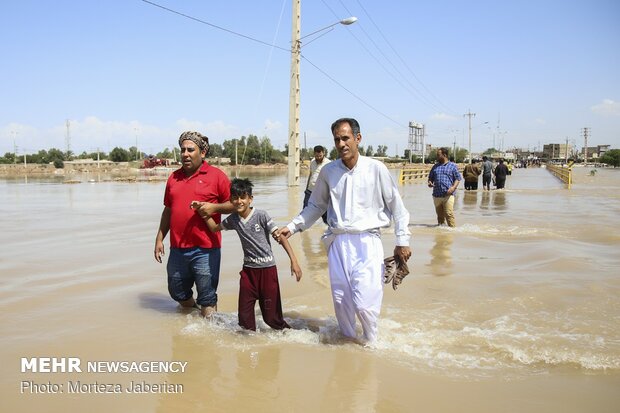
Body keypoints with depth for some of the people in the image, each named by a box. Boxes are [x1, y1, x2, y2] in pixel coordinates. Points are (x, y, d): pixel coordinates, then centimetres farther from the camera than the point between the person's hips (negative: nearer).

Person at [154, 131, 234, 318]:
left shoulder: (216, 175, -3)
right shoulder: (174, 177, 12)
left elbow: (233, 203, -1)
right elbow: (168, 210, 18)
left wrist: (214, 207, -18)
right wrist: (159, 238, 14)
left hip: (205, 249, -6)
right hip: (177, 248, 6)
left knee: (207, 297, 0)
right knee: (177, 292, 19)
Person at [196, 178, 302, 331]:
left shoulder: (261, 215, -12)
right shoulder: (233, 219, 2)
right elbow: (215, 227, 19)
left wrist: (293, 261, -19)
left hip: (267, 268, -4)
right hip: (248, 269, 5)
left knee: (271, 314, 0)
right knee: (244, 312, 7)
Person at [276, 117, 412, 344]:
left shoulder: (376, 169, -2)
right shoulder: (328, 172, 6)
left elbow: (396, 206, 4)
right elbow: (316, 206, 18)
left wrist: (402, 240, 2)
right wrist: (292, 226, 9)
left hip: (367, 242, -3)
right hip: (338, 242, 3)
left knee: (365, 302, -11)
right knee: (341, 300, 7)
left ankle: (372, 342, 16)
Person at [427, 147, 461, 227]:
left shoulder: (452, 166, 6)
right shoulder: (435, 166, 17)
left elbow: (457, 178, 5)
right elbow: (430, 178, 24)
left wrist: (453, 187, -13)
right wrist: (430, 183, 1)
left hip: (448, 195, -4)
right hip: (437, 195, 4)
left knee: (449, 214, -14)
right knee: (440, 215, 9)